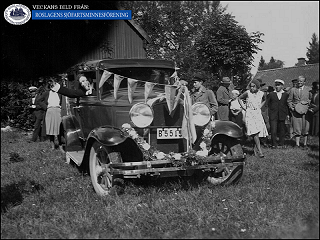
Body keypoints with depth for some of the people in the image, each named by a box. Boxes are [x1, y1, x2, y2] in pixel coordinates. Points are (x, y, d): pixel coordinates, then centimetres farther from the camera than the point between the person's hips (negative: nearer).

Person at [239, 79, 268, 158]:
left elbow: (264, 100, 27)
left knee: (260, 131, 0)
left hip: (258, 114, 4)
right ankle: (259, 151, -20)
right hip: (249, 114, -4)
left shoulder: (261, 93, 3)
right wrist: (243, 107, 3)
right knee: (255, 132, -17)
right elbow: (239, 98, 10)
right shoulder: (247, 93, -6)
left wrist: (260, 106, 14)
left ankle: (255, 148, 21)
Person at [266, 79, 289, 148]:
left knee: (282, 130, 6)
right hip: (273, 116, -1)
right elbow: (267, 104, 8)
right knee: (273, 131, -7)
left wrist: (287, 114, 5)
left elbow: (288, 105, 11)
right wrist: (270, 112, 1)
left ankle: (281, 144, 18)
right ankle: (274, 144, 2)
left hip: (282, 116, 1)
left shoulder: (286, 95, 8)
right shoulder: (271, 94, 5)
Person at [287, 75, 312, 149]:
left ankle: (305, 144, 12)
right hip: (296, 111, 0)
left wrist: (309, 105, -6)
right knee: (297, 128, 0)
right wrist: (291, 107, -3)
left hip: (306, 111, 0)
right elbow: (289, 100, 10)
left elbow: (311, 99, 10)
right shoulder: (293, 90, 6)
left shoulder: (308, 89, 5)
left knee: (305, 128, 3)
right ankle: (297, 144, 7)